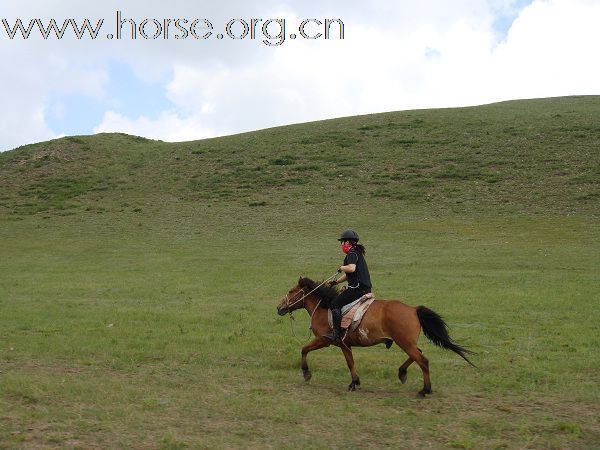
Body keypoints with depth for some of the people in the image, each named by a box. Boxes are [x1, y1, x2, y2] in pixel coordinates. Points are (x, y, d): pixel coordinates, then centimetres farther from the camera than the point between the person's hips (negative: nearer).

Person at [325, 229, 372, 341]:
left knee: (335, 304, -7)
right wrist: (336, 281, 26)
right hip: (365, 288, 10)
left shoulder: (352, 254, -10)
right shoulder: (358, 253, 22)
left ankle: (336, 333, -13)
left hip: (357, 288, -10)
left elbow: (351, 268, -30)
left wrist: (341, 268, -11)